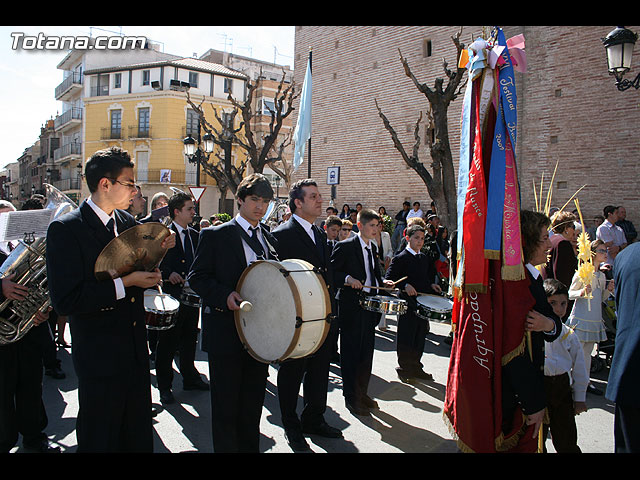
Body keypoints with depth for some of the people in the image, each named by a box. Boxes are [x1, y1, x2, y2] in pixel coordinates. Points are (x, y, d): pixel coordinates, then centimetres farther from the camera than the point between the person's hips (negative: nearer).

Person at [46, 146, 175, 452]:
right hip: (99, 356, -6)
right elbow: (65, 301, -22)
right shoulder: (65, 229, -15)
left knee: (140, 437, 19)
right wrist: (124, 284, -23)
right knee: (101, 440, 12)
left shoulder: (128, 222, 6)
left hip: (136, 353, 6)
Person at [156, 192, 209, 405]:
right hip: (172, 296, -6)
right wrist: (168, 274, -25)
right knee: (167, 343, 3)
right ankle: (164, 386, 15)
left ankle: (190, 378, 31)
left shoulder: (195, 235, 13)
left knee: (190, 340, 16)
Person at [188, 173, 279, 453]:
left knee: (254, 403, 16)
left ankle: (251, 447, 32)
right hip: (226, 332, -5)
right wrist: (224, 295, -22)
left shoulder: (271, 239, 11)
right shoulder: (215, 235, -5)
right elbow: (196, 277, -7)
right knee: (226, 406, 6)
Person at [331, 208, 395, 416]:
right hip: (351, 306, -7)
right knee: (351, 352, 2)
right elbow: (331, 272, -12)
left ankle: (362, 392, 30)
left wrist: (383, 282, 5)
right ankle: (351, 397, 15)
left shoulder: (373, 248, 14)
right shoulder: (345, 246, -10)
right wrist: (347, 279, -27)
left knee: (367, 352, 15)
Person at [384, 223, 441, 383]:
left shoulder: (424, 258, 13)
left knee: (420, 337, 15)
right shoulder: (400, 258, -9)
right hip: (407, 305, -7)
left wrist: (431, 285, 8)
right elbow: (389, 279, -15)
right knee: (406, 338, 2)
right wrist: (405, 286, -25)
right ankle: (404, 369, 15)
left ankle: (416, 368, 28)